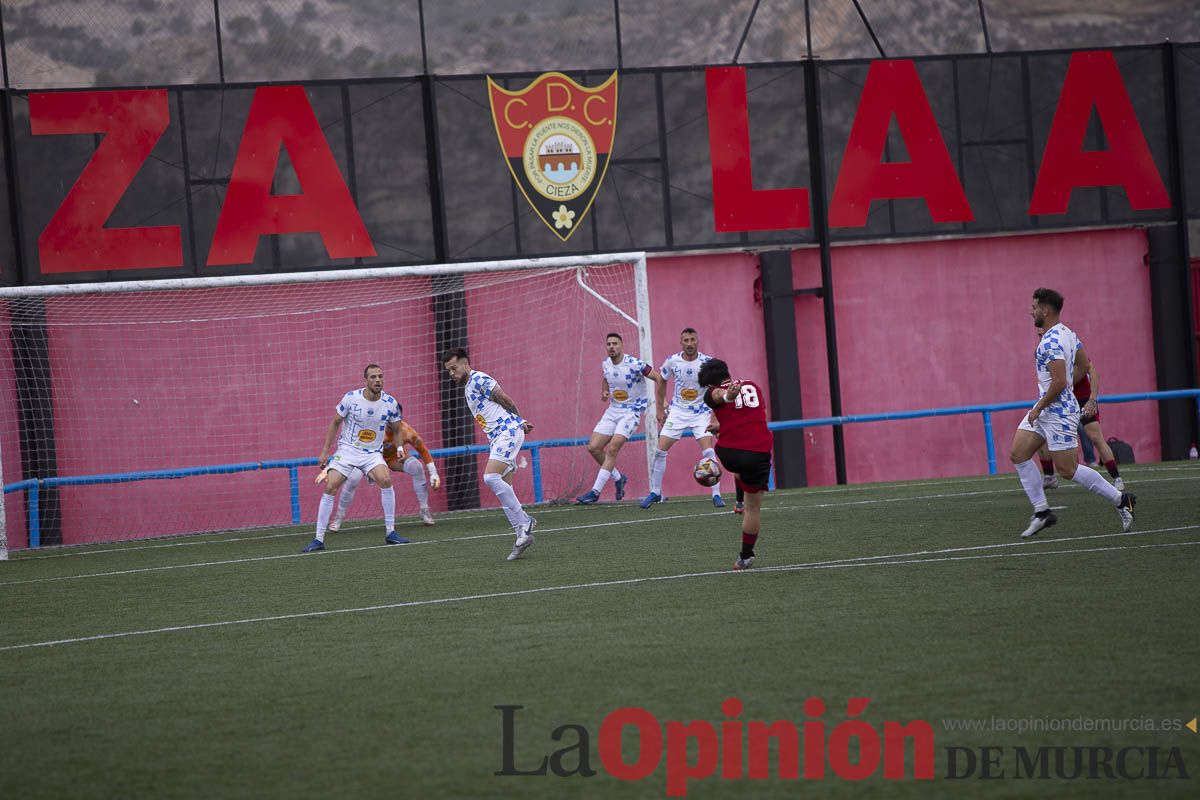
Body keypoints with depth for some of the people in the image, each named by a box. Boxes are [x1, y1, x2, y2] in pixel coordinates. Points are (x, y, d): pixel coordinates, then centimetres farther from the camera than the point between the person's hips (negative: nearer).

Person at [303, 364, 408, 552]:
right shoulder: (351, 398, -10)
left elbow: (396, 430, 11)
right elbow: (335, 423, 2)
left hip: (373, 453, 0)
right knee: (330, 487, -15)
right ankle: (319, 540, -5)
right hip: (347, 450, 0)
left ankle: (390, 533, -14)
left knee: (385, 480, -26)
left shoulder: (390, 403, -6)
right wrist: (325, 451, 0)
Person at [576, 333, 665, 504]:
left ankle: (595, 492, -15)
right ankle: (618, 478, 20)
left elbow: (659, 379, -12)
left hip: (631, 411, -7)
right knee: (593, 447, -2)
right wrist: (604, 392, 4)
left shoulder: (634, 364, -17)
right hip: (613, 411, 7)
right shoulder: (605, 365, 2)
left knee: (611, 449, -18)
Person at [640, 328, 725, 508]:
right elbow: (661, 382, 11)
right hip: (677, 412, 2)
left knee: (708, 451, -17)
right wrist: (660, 410, 11)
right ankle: (655, 492, 12)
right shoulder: (672, 362, -7)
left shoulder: (707, 362, -13)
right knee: (660, 451, -3)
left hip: (701, 413, -2)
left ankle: (716, 495, -8)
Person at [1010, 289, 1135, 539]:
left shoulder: (1051, 341, -21)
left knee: (1067, 469, -5)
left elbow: (1059, 381, -27)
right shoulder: (1068, 334, 11)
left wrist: (1039, 407, -18)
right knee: (1019, 455, 5)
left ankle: (1120, 499, 5)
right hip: (1044, 409, 10)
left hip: (1058, 412, -10)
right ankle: (1042, 512, 8)